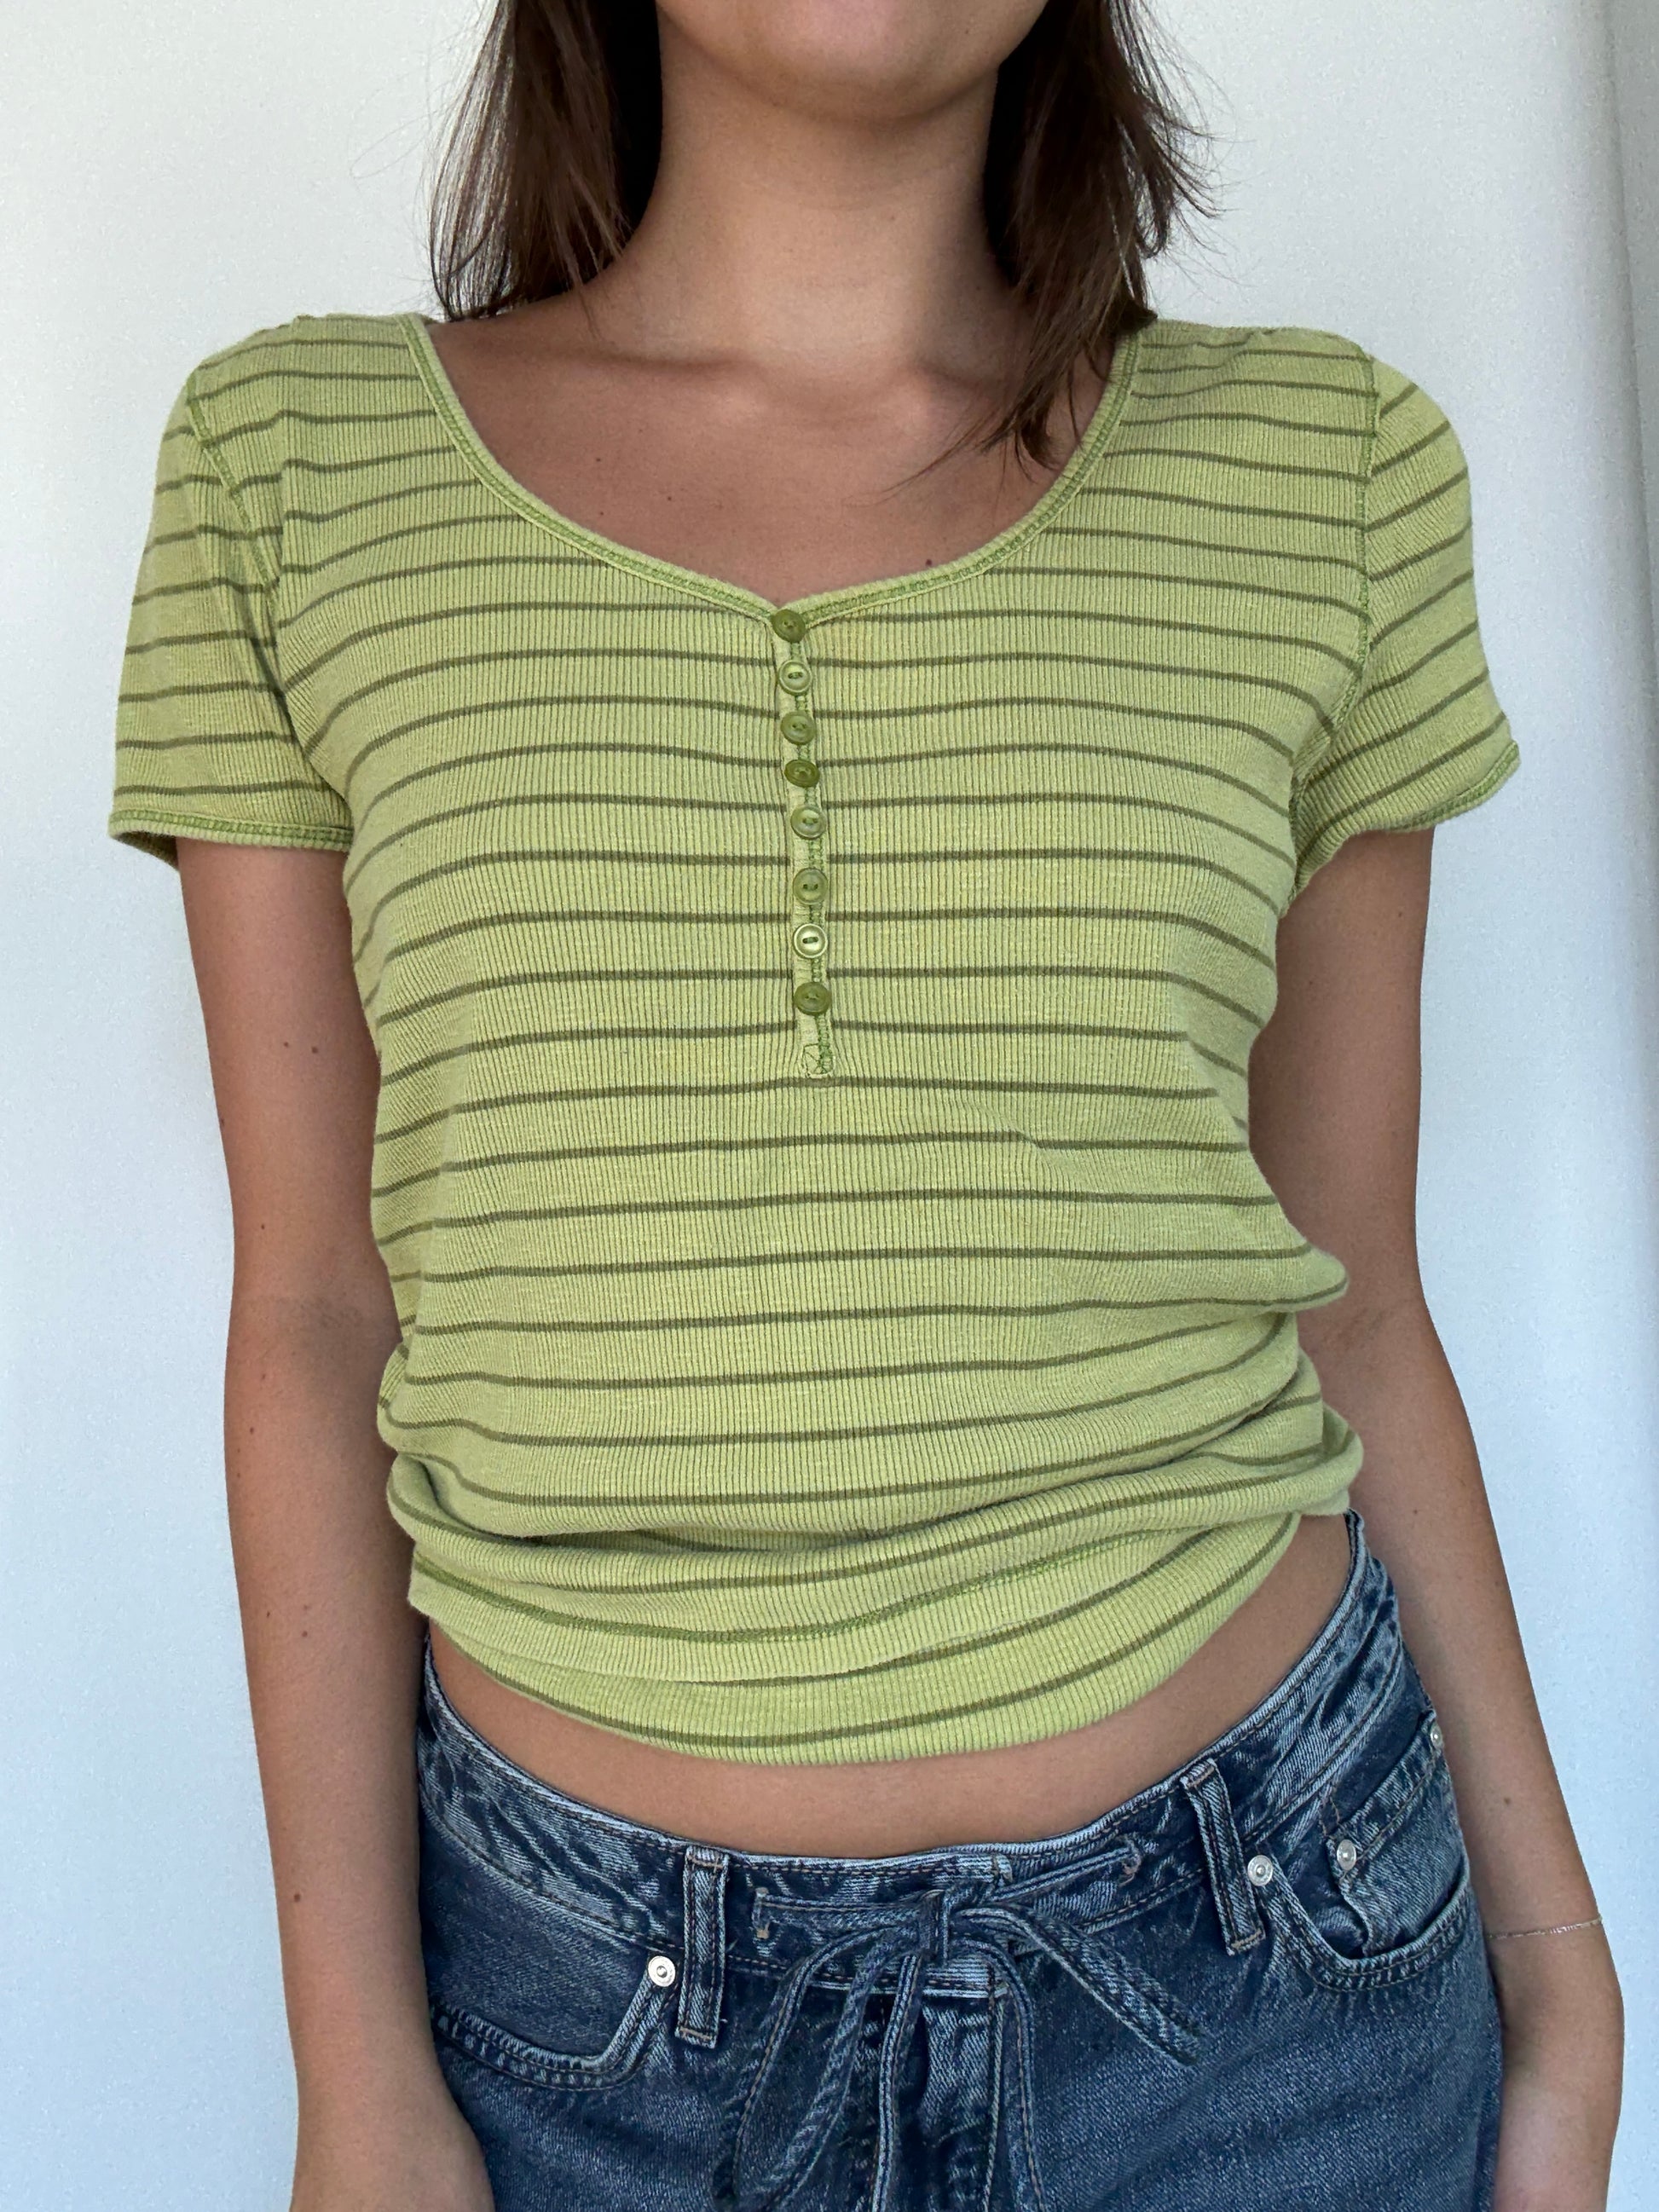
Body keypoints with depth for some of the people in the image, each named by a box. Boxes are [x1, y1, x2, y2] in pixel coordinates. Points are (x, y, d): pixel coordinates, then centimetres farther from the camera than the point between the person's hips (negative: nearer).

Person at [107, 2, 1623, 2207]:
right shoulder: (293, 467, -4)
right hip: (589, 1982, 0)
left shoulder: (1325, 471, -3)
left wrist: (1559, 1965, 5)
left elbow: (1350, 1300, 2)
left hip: (1266, 1947, 2)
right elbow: (317, 1308, -3)